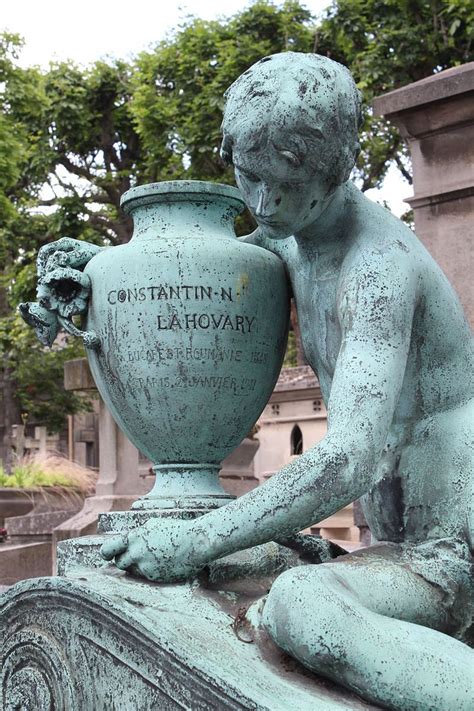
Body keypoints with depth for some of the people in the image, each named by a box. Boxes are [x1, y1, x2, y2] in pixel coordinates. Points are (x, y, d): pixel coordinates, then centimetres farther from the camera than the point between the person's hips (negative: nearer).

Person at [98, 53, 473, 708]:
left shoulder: (377, 263, -20)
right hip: (406, 547, 10)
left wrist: (197, 541, -27)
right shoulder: (290, 232, 10)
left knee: (298, 608, -35)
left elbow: (350, 461, -30)